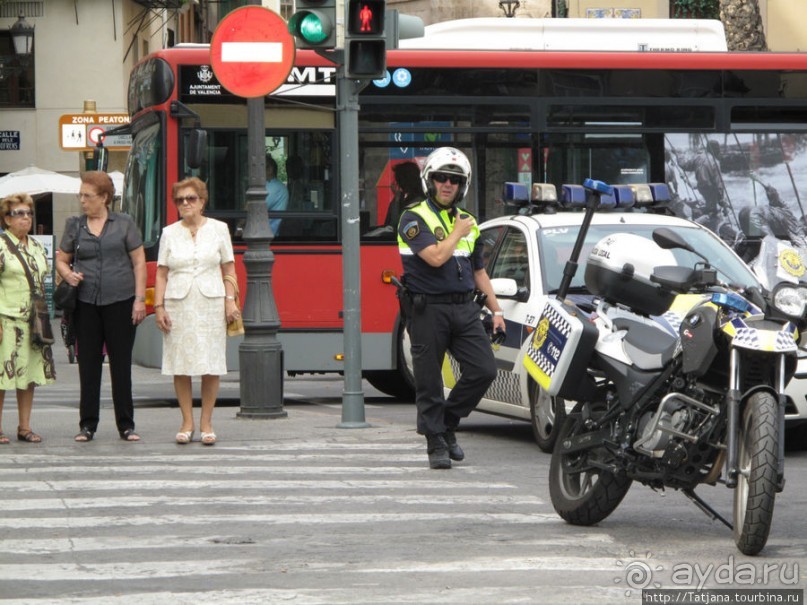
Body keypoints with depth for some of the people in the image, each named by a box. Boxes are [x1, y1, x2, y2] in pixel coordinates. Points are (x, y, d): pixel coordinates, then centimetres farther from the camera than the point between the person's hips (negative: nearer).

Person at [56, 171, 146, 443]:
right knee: (88, 365, 2)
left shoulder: (123, 224, 4)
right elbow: (61, 260, 17)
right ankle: (87, 425, 8)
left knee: (121, 364, 2)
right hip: (86, 303, 2)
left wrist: (140, 299, -4)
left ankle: (126, 425, 8)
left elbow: (139, 262, 4)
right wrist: (68, 274, -6)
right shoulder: (74, 225, 10)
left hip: (120, 301, -2)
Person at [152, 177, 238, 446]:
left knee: (211, 367, -2)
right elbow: (161, 273, 8)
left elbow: (229, 268, 8)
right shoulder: (169, 233, 9)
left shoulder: (218, 229, 7)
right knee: (180, 366, 0)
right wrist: (159, 307, -1)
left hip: (211, 303, -1)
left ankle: (206, 423, 7)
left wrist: (230, 300, -3)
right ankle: (187, 423, 7)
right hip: (178, 305, 1)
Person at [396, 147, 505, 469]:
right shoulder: (415, 218, -5)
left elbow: (478, 271, 22)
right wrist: (458, 233, -5)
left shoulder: (468, 221, 17)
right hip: (428, 309, -5)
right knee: (430, 382, -2)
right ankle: (436, 444, 8)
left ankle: (448, 423, 14)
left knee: (483, 370, -6)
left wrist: (496, 310, 17)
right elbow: (436, 257, -19)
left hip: (464, 308, 6)